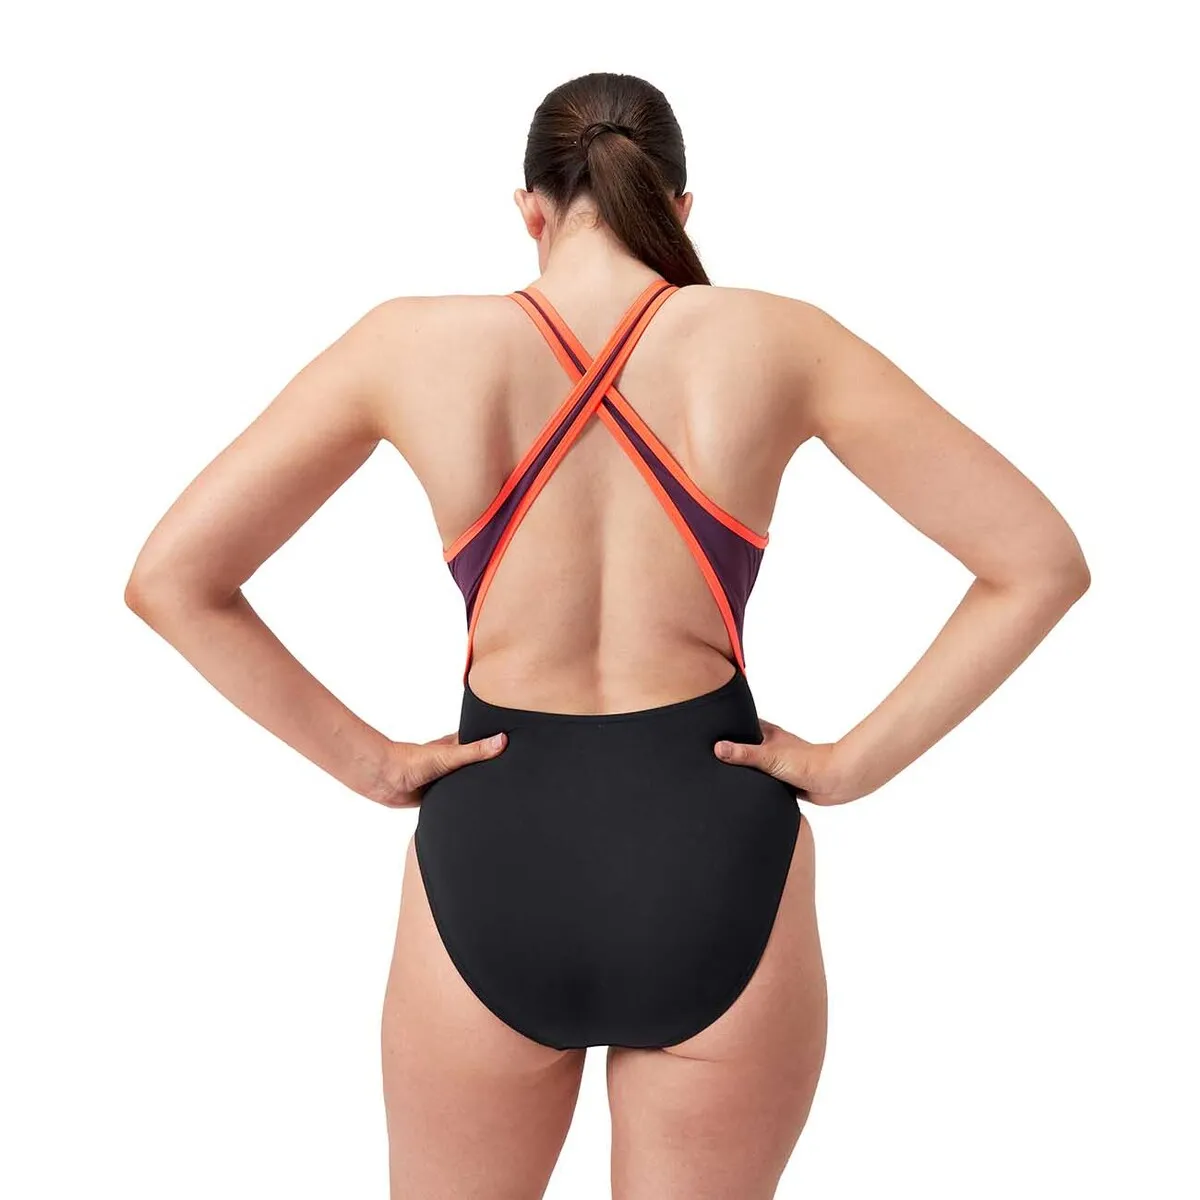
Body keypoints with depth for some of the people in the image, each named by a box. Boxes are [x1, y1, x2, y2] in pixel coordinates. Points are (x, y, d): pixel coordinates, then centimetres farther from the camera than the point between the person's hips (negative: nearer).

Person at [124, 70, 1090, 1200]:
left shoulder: (411, 343, -4)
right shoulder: (775, 340, -5)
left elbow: (170, 578, -3)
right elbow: (1042, 563, -3)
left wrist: (365, 761, -1)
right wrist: (854, 762, -1)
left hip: (488, 859, 1)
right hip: (716, 863, 0)